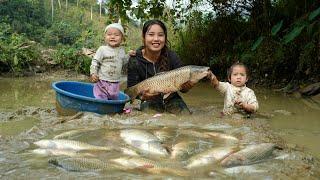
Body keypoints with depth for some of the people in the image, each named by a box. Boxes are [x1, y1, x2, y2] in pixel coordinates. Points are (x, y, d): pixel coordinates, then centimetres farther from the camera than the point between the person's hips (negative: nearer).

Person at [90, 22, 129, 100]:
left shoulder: (121, 50, 7)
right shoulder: (102, 49, -9)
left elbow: (124, 61, 20)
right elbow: (95, 62, -8)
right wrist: (93, 73, -19)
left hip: (115, 84, 5)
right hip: (102, 82, -5)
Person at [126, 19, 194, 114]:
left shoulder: (172, 57, -13)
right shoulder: (135, 60, -14)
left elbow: (182, 84, -9)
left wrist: (186, 86, -33)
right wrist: (142, 96, -31)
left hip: (171, 99, 2)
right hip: (150, 102, -1)